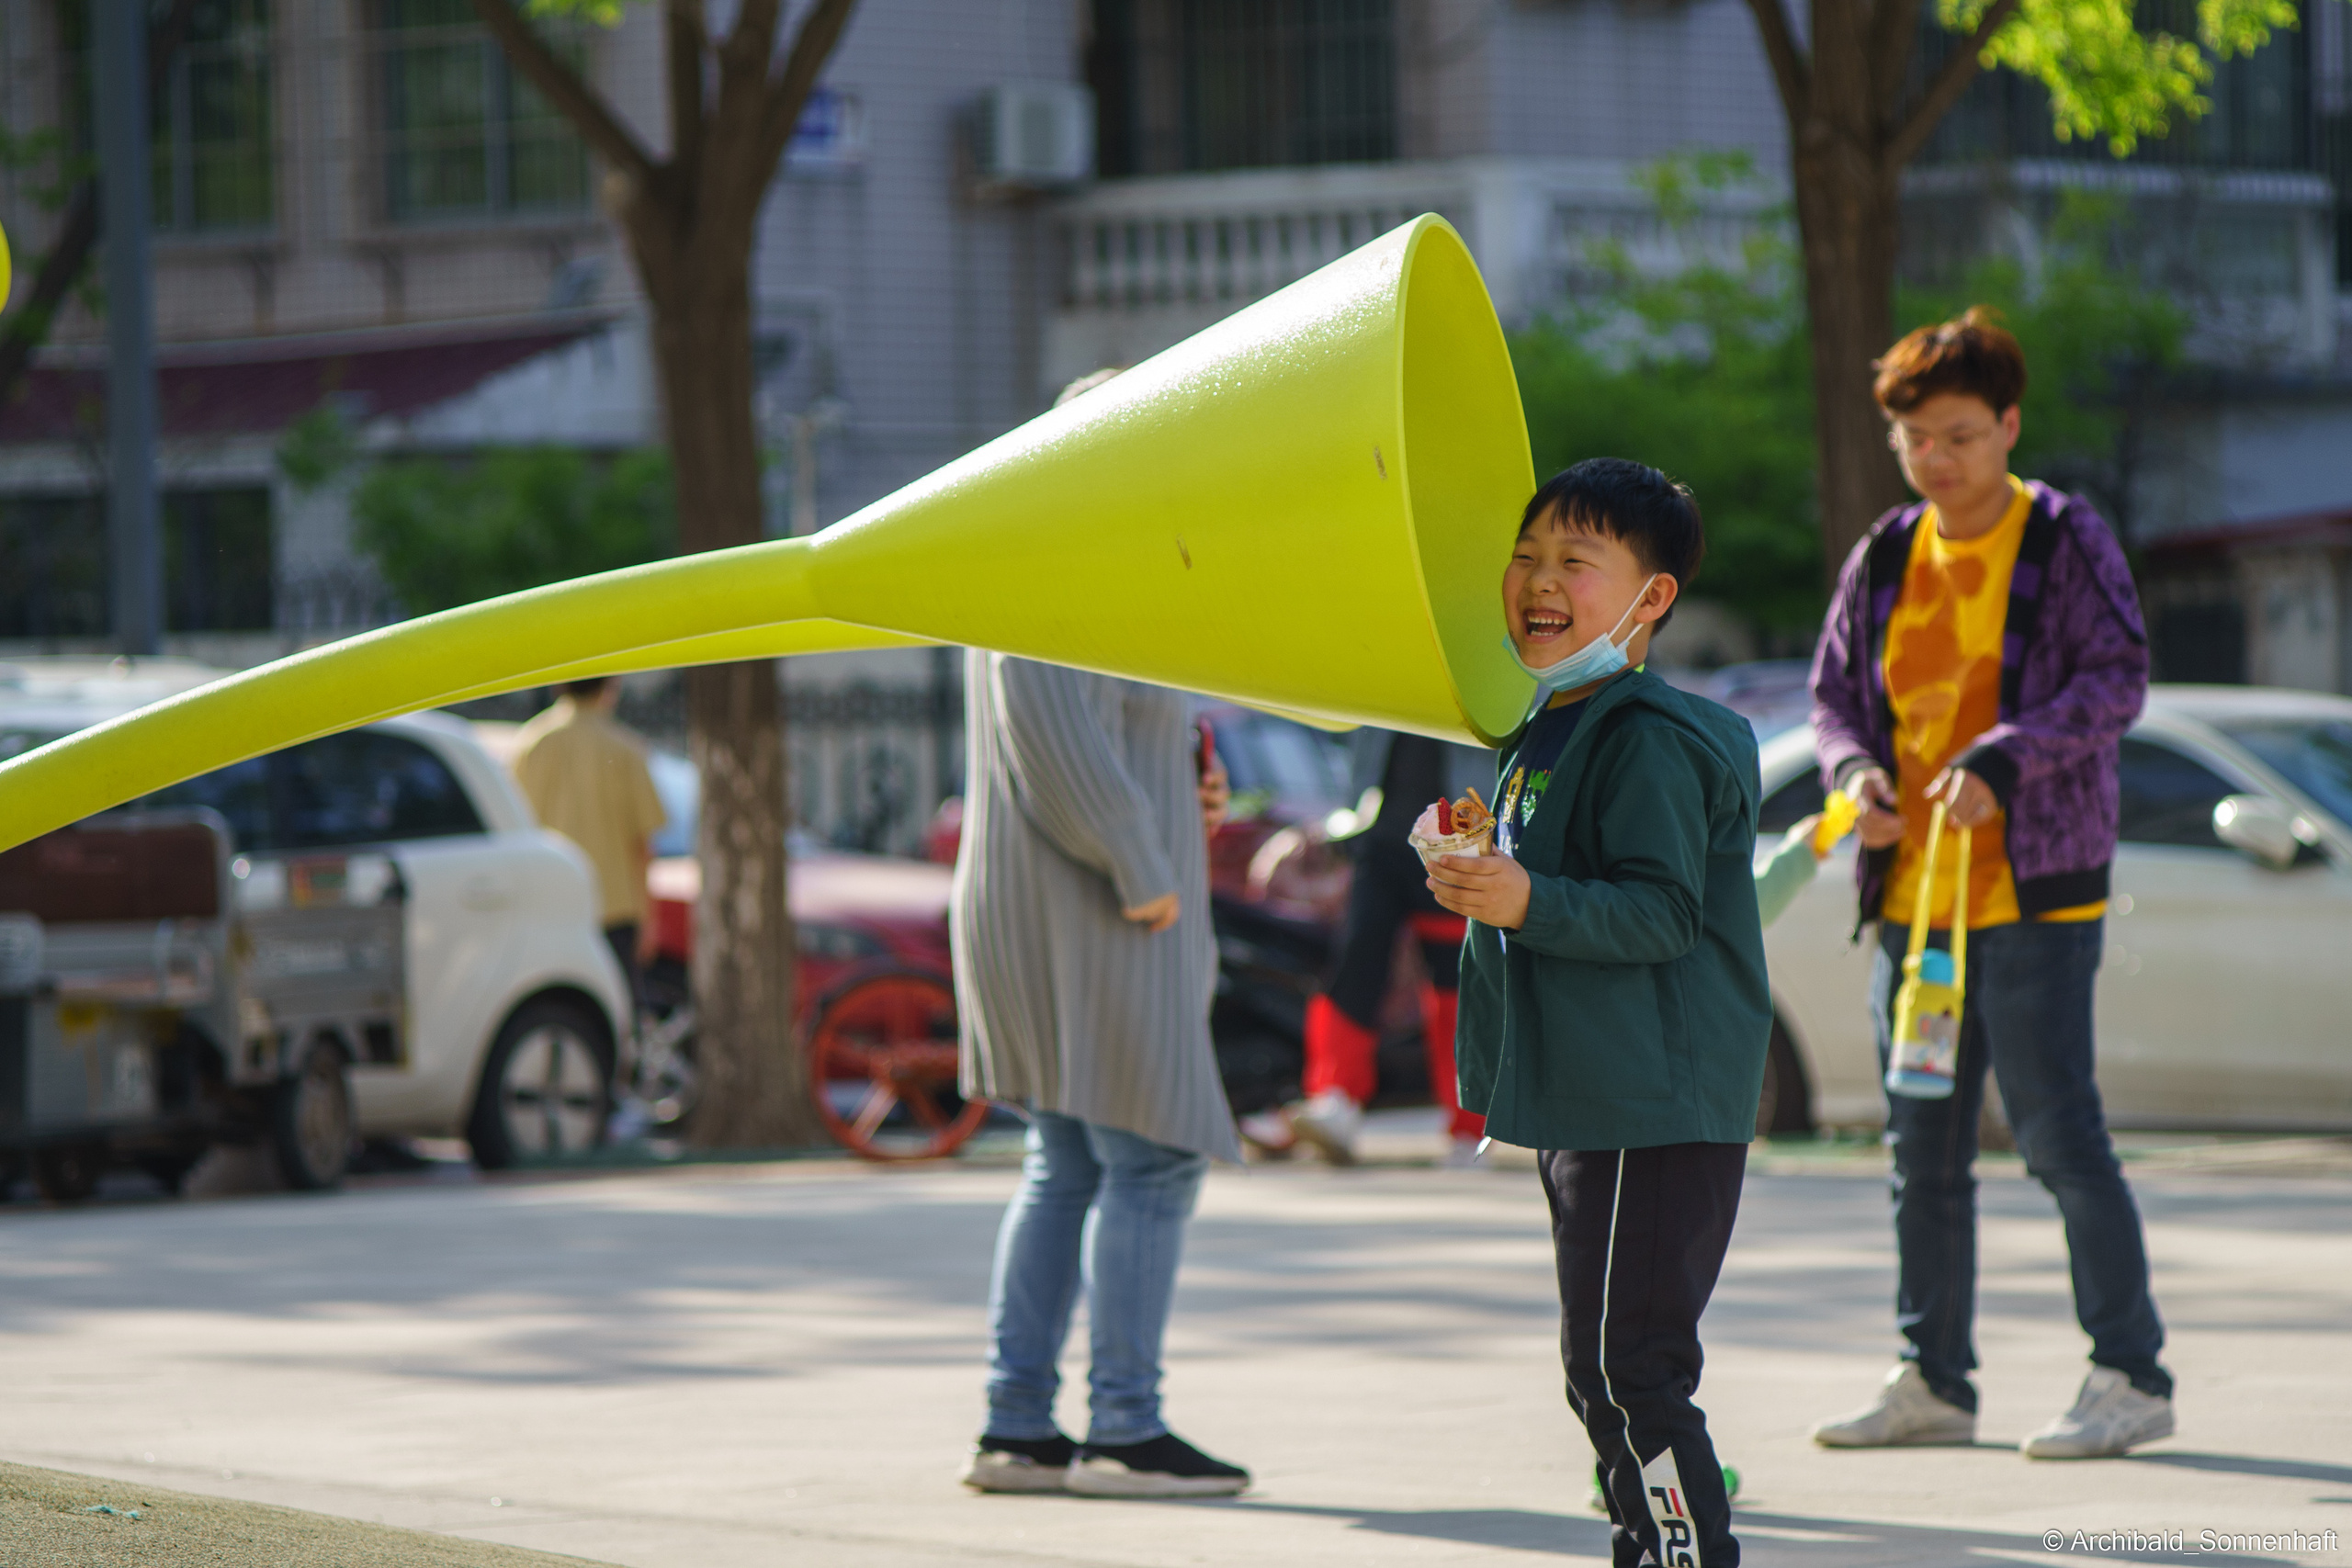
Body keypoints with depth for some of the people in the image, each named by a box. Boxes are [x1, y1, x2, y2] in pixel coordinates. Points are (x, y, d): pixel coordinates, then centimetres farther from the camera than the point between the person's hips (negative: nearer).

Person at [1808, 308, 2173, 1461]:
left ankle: (2131, 1377, -1)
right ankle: (1933, 1381, 18)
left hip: (2033, 890, -6)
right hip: (1910, 895, 6)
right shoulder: (1885, 558, 12)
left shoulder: (2066, 541, -4)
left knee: (2058, 1132, -8)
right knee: (1922, 1147, 10)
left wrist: (2003, 761, -24)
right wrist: (1855, 770, -4)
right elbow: (1835, 689, 17)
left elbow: (2117, 679, -12)